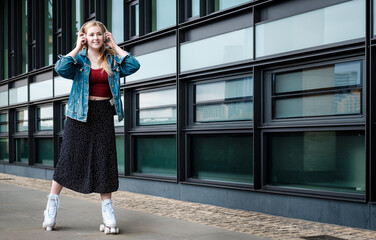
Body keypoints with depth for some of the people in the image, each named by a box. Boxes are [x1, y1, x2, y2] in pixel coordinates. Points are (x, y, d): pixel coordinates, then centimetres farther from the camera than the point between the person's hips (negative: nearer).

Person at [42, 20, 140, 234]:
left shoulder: (112, 60, 8)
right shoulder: (79, 59, 2)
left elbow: (133, 66, -8)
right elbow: (61, 68, -17)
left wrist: (114, 46, -2)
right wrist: (77, 48, -9)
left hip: (104, 114, 2)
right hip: (80, 113, -2)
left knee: (105, 159, 1)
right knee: (70, 158, 0)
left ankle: (108, 211, 6)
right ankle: (52, 204, 13)